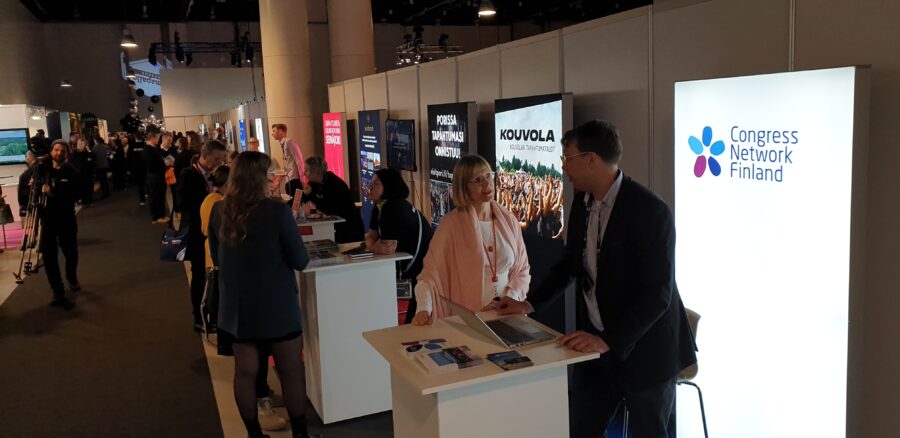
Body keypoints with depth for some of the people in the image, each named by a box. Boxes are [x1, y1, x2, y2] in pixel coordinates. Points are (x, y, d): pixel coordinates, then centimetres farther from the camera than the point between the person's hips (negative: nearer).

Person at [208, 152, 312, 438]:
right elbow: (300, 261, -11)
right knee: (291, 370, 9)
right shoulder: (277, 211, -19)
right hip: (276, 305, -4)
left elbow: (216, 258, 10)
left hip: (237, 305, 5)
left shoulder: (219, 211, -4)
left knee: (245, 371, 14)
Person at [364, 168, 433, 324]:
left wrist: (374, 246, -9)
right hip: (412, 269, 9)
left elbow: (389, 248, -27)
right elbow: (371, 237, 6)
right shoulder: (379, 208, 5)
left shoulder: (396, 208, -24)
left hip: (424, 268, -9)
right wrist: (375, 246, -15)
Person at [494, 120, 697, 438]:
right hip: (596, 346, 6)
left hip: (645, 349, -6)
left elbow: (657, 293, -24)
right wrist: (530, 304, 6)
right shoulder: (582, 202, 2)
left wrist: (608, 340, -30)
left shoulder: (650, 211, -20)